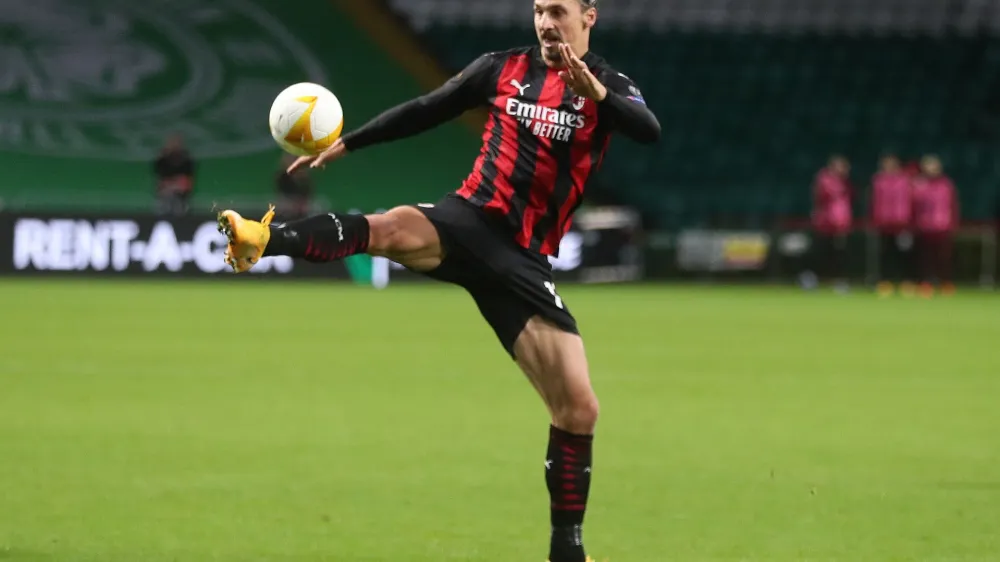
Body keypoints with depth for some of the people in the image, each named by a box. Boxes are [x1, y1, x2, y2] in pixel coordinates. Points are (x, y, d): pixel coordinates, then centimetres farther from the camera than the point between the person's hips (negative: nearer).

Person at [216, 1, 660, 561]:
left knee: (579, 408, -5)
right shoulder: (504, 69, 9)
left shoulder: (609, 86, 2)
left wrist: (595, 93, -36)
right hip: (468, 220, 0)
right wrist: (346, 143, 17)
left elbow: (650, 132, -18)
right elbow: (426, 111, 19)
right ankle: (260, 240, -59)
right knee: (392, 228, -35)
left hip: (522, 261, 0)